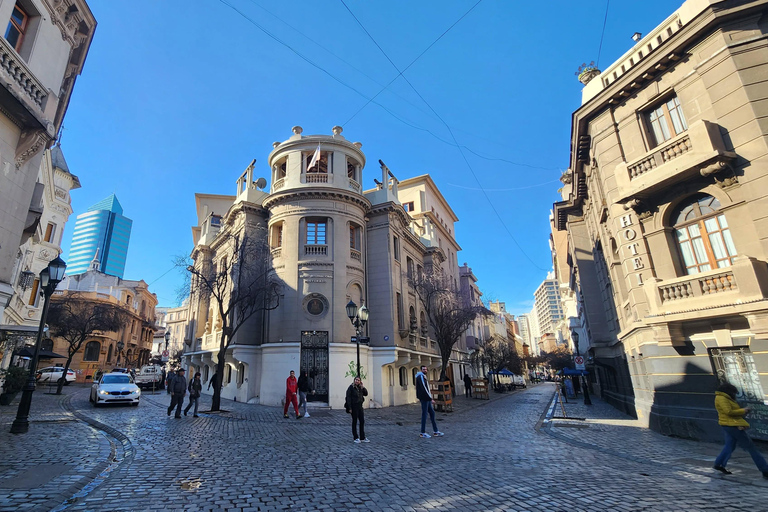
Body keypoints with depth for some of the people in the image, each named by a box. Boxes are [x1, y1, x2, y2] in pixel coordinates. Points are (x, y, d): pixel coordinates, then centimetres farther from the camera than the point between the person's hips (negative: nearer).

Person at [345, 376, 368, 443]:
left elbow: (366, 394, 8)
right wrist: (350, 408, -17)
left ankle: (362, 438, 16)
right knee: (354, 422, 4)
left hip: (360, 406, 6)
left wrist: (363, 386, -5)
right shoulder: (351, 387, -10)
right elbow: (348, 398, -12)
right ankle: (355, 438, 15)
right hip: (354, 406, -6)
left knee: (362, 421, 7)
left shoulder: (360, 388, 8)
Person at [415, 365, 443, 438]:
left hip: (427, 399, 10)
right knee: (424, 414, -3)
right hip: (424, 399, -10)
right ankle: (423, 433, 5)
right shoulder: (420, 377, -14)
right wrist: (431, 399, -20)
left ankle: (435, 431, 18)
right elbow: (424, 389, -20)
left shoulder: (423, 377, 17)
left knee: (432, 413, 12)